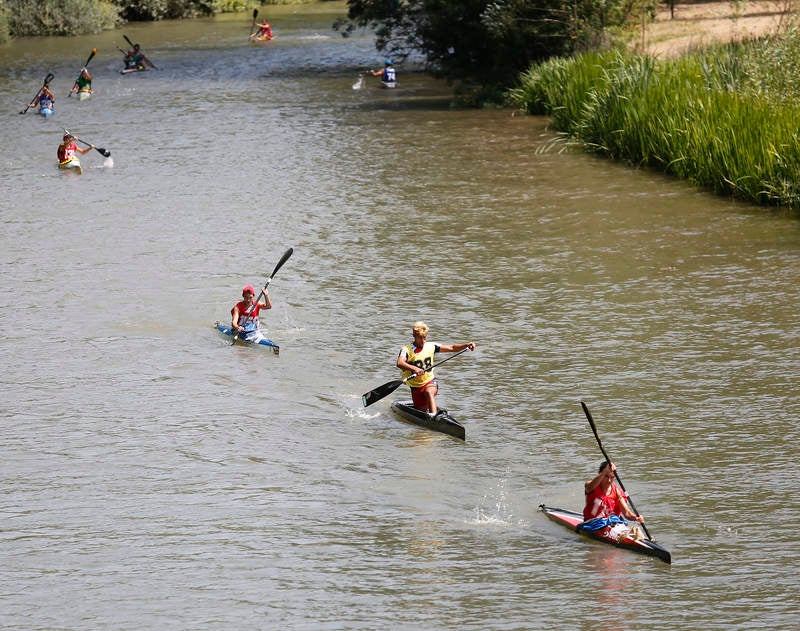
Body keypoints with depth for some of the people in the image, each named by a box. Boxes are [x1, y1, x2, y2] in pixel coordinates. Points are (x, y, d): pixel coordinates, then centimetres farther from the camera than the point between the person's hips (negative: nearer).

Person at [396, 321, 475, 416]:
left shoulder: (430, 346, 2)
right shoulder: (406, 350, -10)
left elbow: (452, 348, 6)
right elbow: (399, 363, -30)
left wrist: (467, 345, -11)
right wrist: (413, 368, -48)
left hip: (430, 383, 0)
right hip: (416, 387, 0)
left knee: (429, 392, -36)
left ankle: (434, 415, -50)